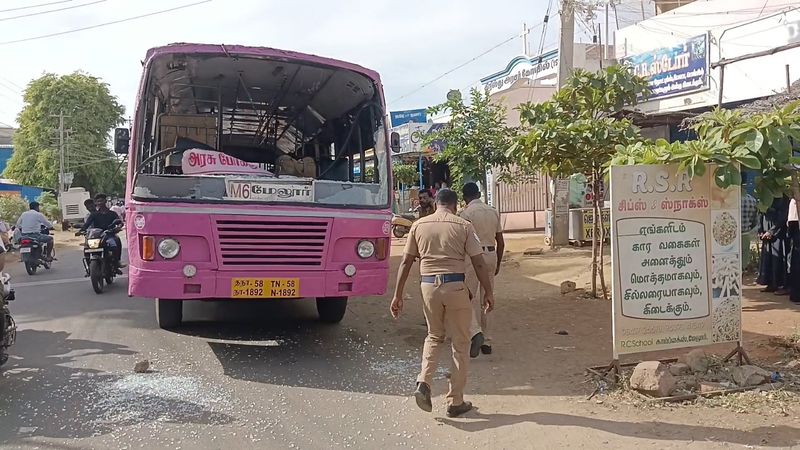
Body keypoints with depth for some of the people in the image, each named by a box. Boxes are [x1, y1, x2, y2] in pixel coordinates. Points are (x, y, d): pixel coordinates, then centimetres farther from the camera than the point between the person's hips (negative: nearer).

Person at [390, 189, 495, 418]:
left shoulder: (419, 225, 7)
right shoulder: (463, 226, 0)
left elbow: (406, 263, 6)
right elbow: (479, 263, -2)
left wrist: (397, 295, 10)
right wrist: (488, 293, 8)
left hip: (429, 285, 3)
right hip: (455, 286, -3)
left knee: (434, 336, 23)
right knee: (460, 344, 10)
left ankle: (424, 383, 4)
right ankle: (455, 402, 15)